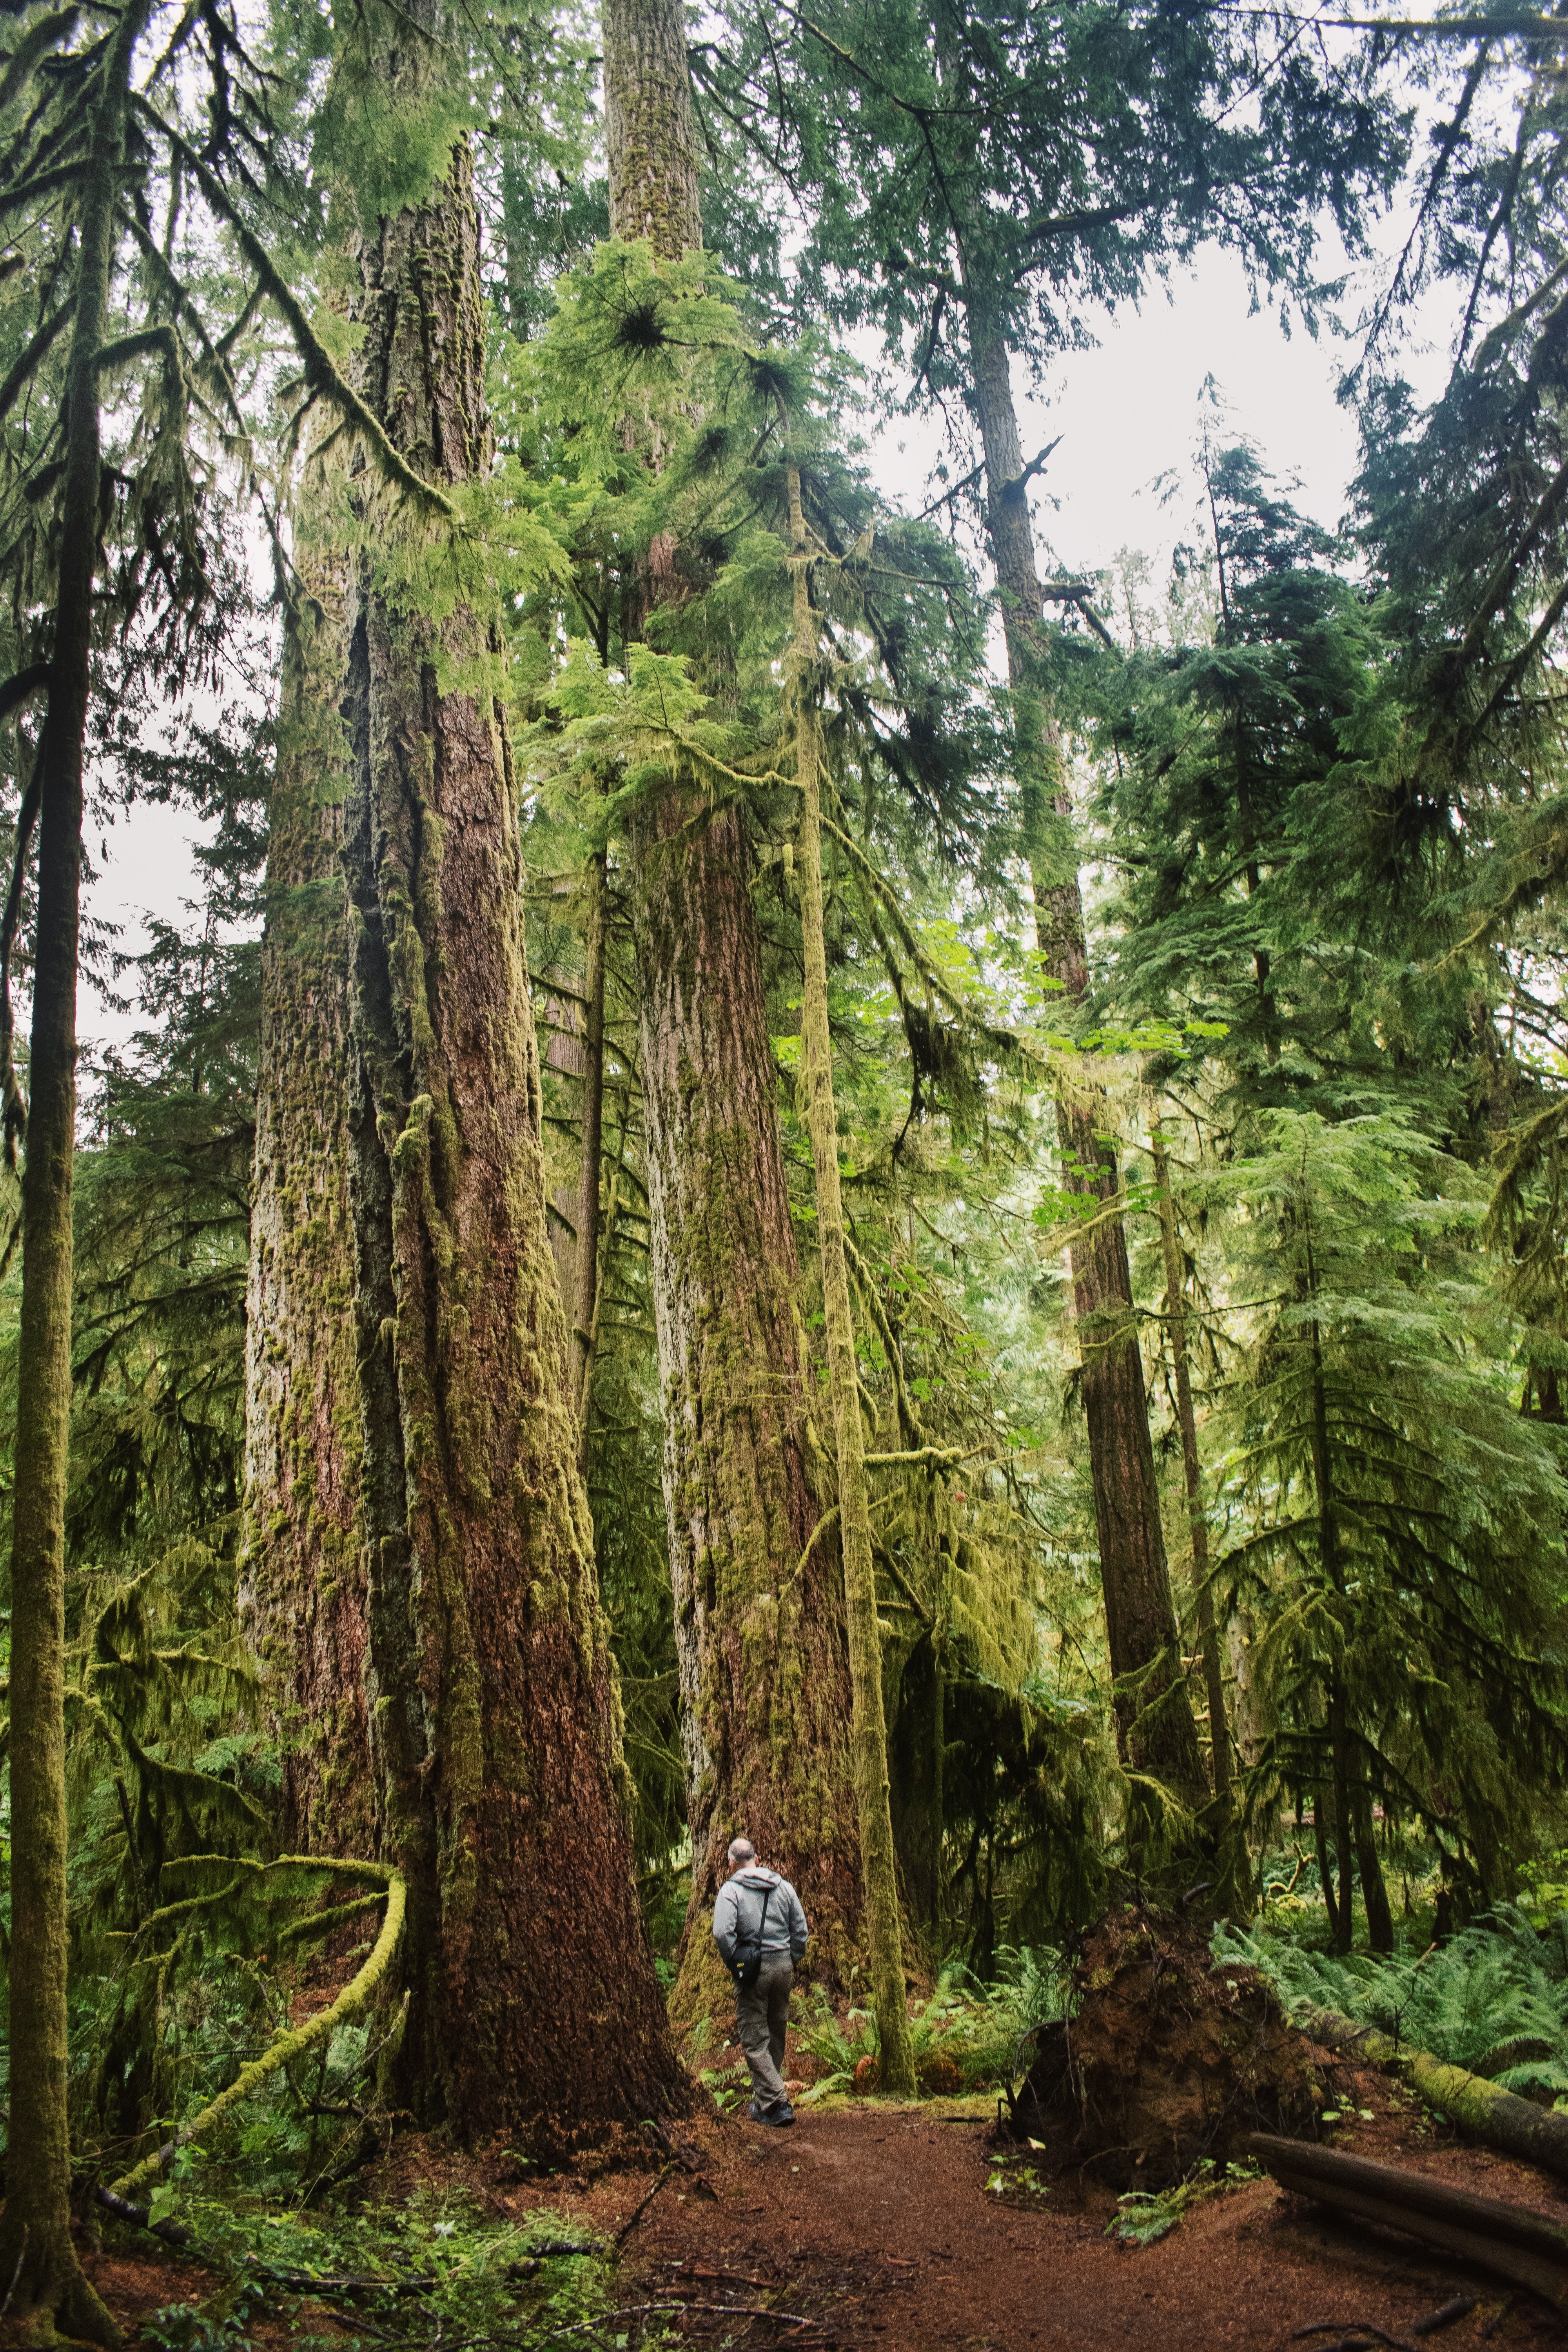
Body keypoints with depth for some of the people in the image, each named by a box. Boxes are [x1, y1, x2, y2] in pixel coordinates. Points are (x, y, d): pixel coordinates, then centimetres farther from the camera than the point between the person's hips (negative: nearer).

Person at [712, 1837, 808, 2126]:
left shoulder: (731, 1890, -6)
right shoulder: (784, 1887, 9)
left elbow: (722, 1933, -18)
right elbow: (800, 1929, 7)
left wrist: (734, 1965, -7)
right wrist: (791, 1961, 14)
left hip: (752, 1970, -5)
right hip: (783, 1967, 5)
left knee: (755, 2040, -1)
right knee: (776, 2034, 16)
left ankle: (776, 2103, -10)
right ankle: (764, 2099, 27)